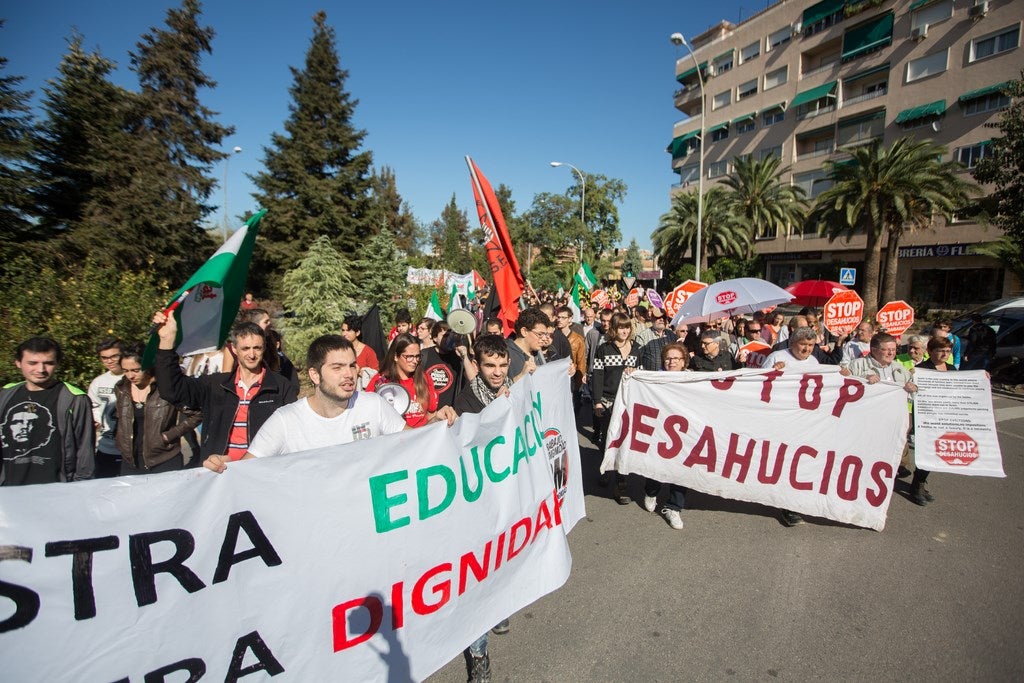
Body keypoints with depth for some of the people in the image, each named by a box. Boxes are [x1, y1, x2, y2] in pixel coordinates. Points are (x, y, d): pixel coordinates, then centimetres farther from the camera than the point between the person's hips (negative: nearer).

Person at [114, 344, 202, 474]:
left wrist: (170, 435, -12)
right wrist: (123, 444, 10)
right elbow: (121, 420, 22)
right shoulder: (121, 389, 5)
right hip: (130, 462, 5)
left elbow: (197, 414, -11)